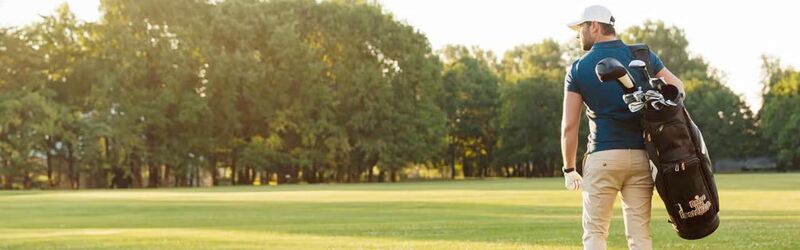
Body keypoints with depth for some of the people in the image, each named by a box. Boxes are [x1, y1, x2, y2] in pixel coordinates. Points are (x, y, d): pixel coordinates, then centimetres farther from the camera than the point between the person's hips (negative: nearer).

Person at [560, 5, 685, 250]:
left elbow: (569, 125, -3)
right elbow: (677, 87, 8)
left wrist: (569, 169, 5)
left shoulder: (578, 69, -1)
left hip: (602, 157, -3)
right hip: (641, 156, 3)